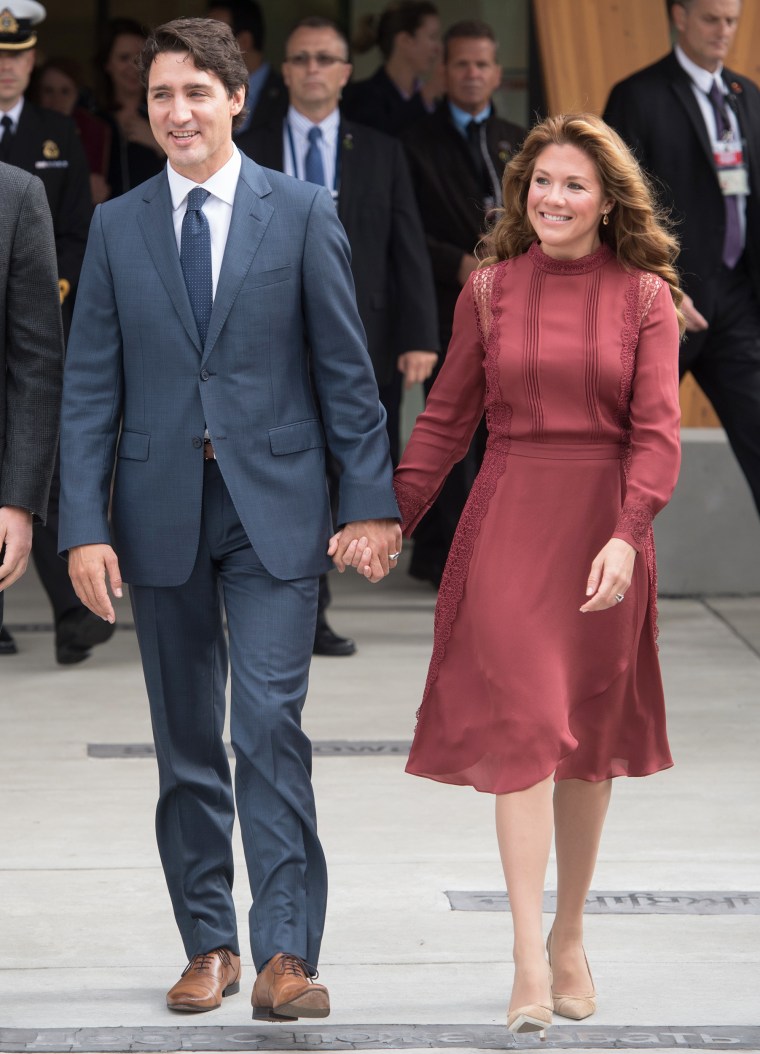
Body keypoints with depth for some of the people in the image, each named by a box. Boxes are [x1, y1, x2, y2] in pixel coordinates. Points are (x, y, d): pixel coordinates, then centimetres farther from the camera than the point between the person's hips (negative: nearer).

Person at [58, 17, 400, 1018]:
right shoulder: (116, 227, 7)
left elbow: (346, 370, 2)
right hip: (161, 511, 3)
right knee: (186, 744, 9)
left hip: (273, 507, -3)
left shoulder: (302, 213, 2)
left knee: (270, 725, -12)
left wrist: (371, 503, -4)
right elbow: (90, 389, 6)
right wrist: (84, 524, -3)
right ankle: (209, 944, 18)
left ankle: (286, 951, -9)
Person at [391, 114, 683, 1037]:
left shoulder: (644, 296, 1)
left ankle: (569, 937, 25)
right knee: (519, 727, -9)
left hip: (603, 525, 0)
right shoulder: (489, 289, 5)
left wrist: (625, 536, -19)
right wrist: (393, 519, 3)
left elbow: (656, 431, -6)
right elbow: (447, 417, 10)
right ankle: (529, 962, -12)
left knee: (589, 736, 9)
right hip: (507, 519, 0)